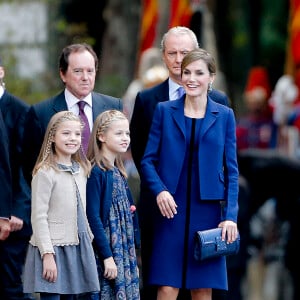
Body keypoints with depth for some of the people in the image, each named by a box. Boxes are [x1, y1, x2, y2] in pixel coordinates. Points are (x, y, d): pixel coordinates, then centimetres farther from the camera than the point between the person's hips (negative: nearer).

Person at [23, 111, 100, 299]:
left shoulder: (81, 169, 12)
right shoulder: (45, 173, -10)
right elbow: (39, 217, -12)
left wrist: (89, 239, 17)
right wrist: (47, 254, -17)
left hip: (77, 248, 7)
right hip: (53, 248, -7)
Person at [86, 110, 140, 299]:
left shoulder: (119, 173, 13)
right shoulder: (96, 173, -11)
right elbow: (93, 218, -16)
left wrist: (133, 258, 16)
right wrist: (107, 256, -18)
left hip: (126, 255, 8)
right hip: (107, 253, -8)